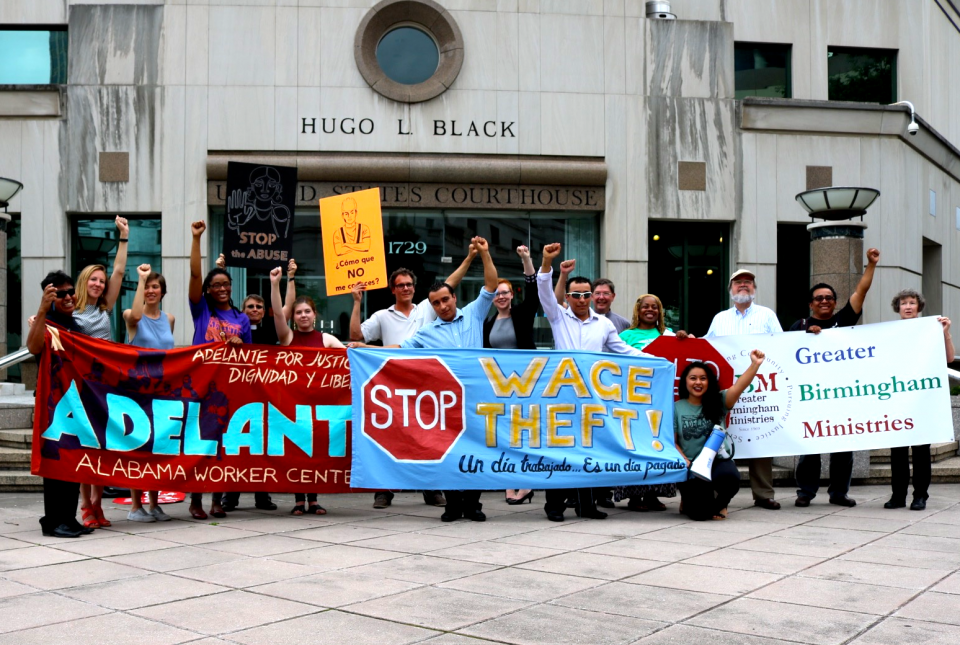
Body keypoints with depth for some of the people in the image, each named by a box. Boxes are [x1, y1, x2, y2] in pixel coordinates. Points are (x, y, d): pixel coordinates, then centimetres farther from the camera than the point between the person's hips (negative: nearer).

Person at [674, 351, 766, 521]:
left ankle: (720, 503, 3)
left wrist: (755, 364, -28)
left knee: (728, 476, -36)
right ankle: (689, 501, 24)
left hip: (718, 460, 1)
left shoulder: (718, 402, 4)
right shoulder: (676, 408, 3)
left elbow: (739, 387, -14)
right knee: (699, 513, -18)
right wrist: (685, 461, -13)